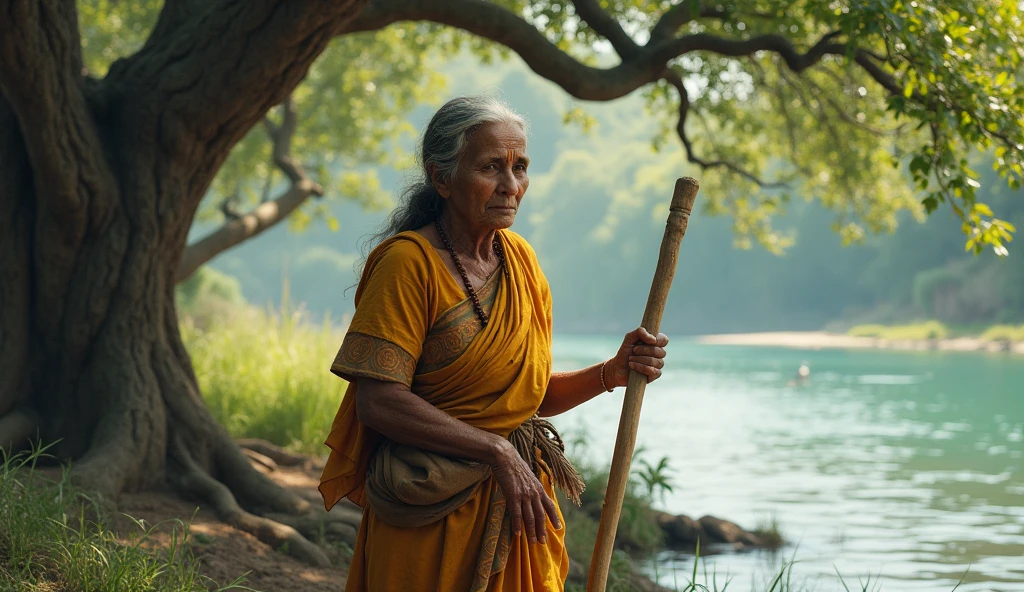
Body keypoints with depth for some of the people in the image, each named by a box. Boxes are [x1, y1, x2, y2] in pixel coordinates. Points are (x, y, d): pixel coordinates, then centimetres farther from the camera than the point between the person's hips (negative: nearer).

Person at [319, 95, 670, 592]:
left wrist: (613, 372, -4)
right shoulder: (409, 262, -13)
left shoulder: (519, 258, 8)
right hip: (432, 515, -6)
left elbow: (533, 396, 13)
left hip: (517, 505, 6)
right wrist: (497, 451, -22)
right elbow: (379, 403, -20)